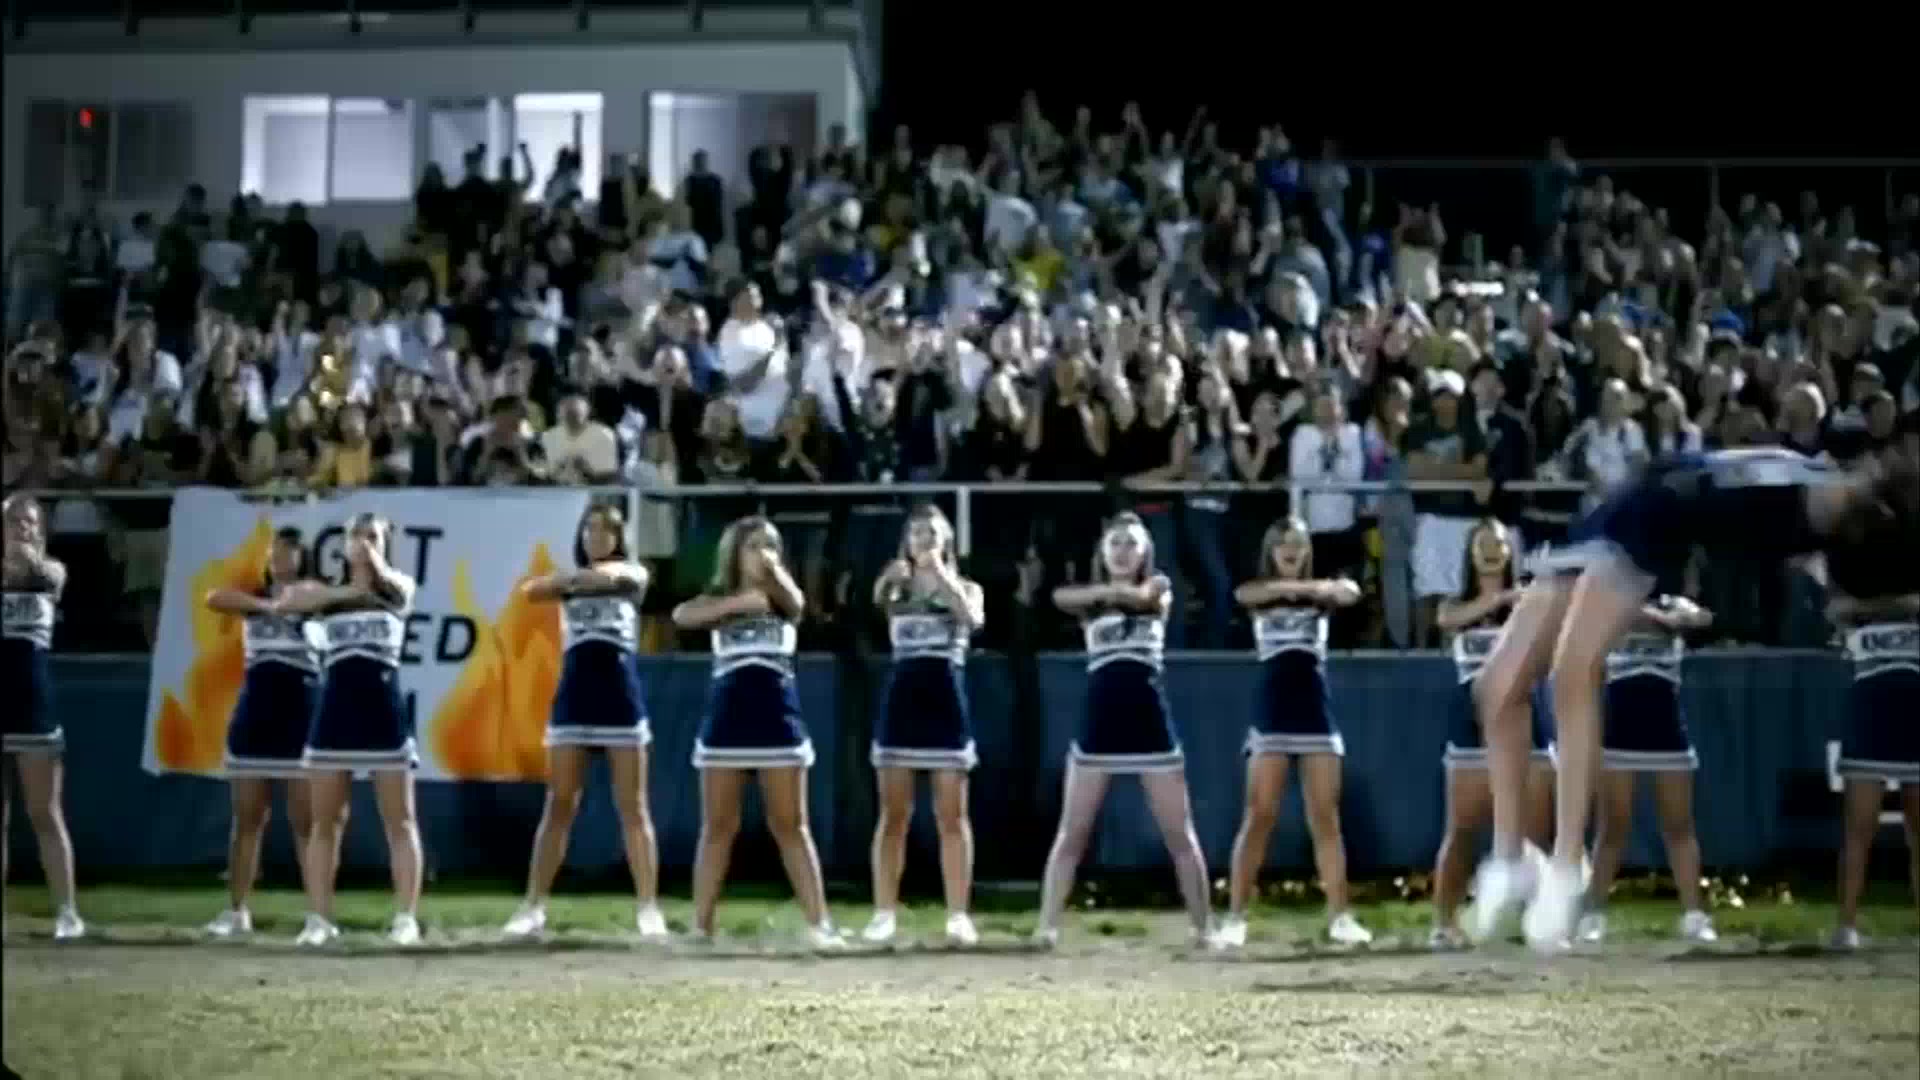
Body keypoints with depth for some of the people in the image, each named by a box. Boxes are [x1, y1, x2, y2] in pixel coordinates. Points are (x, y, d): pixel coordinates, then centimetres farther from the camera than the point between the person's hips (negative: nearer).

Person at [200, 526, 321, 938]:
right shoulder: (254, 599, 10)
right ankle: (237, 910, 9)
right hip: (256, 712, 3)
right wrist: (262, 604, -18)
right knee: (248, 817, 4)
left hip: (304, 714, -3)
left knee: (306, 819, -3)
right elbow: (214, 600, -9)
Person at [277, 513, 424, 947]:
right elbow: (284, 602, -6)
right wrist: (341, 591, -11)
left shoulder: (399, 589, 10)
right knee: (325, 822, 2)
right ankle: (319, 918, 4)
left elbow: (389, 580, -14)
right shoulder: (330, 594, 12)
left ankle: (406, 918, -1)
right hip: (335, 712, 2)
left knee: (399, 821, -1)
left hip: (384, 712, -2)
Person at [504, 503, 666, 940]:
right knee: (559, 804, 1)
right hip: (574, 697, 2)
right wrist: (569, 578, -25)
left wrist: (584, 575, -34)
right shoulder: (569, 581, 13)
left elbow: (614, 573, -16)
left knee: (632, 806, 0)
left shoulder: (634, 574, 8)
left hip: (621, 697, -2)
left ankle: (649, 907, 0)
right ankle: (534, 906, 1)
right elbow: (531, 590, -8)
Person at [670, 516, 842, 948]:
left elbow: (794, 602, -16)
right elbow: (682, 616, -13)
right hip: (727, 722, 0)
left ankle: (818, 922, 0)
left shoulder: (782, 600, 9)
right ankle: (700, 925, 5)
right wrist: (738, 602, -21)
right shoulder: (720, 599, 8)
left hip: (777, 721, 0)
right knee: (718, 827, 2)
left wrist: (774, 571, -31)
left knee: (790, 826, 1)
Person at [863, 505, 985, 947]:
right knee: (893, 814, 1)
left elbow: (973, 619, -13)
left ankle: (958, 914, 2)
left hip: (946, 702, -1)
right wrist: (891, 577, -35)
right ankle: (884, 913, 3)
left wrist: (942, 574, -19)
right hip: (902, 701, 1)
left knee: (951, 816, 0)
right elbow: (876, 599, -13)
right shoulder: (898, 589, 10)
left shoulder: (966, 588, 9)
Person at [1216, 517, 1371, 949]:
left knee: (1325, 817, 1)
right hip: (1272, 713, -1)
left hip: (1316, 712, 2)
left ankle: (1339, 916, 3)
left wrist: (1329, 589, -37)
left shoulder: (1320, 595, 9)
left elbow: (1350, 593, -13)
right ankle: (1235, 916, -3)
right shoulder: (1260, 594, 6)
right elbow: (1244, 594, -19)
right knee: (1260, 816, -5)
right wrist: (1298, 587, -33)